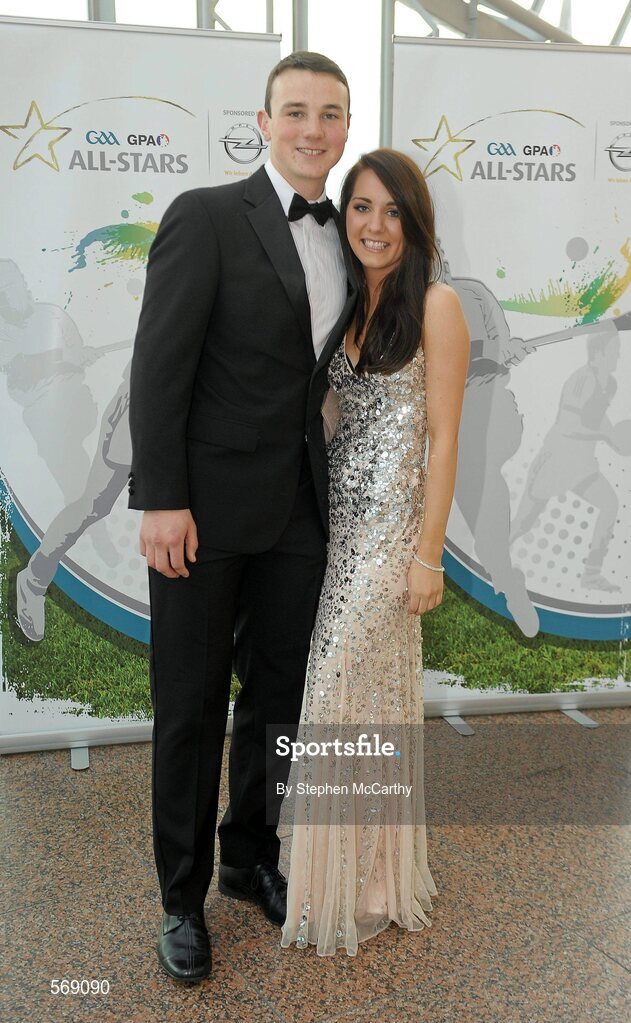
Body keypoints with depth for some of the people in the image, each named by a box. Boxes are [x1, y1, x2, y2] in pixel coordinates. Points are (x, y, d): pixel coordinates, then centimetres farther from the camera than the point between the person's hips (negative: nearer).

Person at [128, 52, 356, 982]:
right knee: (191, 706, 6)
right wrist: (162, 500, -17)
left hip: (300, 510, 6)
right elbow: (160, 363, -12)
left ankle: (252, 856, 37)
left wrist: (337, 488, 8)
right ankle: (183, 895, 25)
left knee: (278, 694, 16)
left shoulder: (346, 238, 12)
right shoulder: (205, 217, -7)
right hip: (208, 504, -5)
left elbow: (328, 371, 14)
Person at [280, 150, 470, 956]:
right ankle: (356, 869, 30)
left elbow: (443, 438, -10)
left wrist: (428, 554, -12)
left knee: (347, 694, -3)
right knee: (364, 690, 13)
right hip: (334, 519, 6)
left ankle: (361, 884, 17)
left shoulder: (435, 305, -7)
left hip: (392, 523, -6)